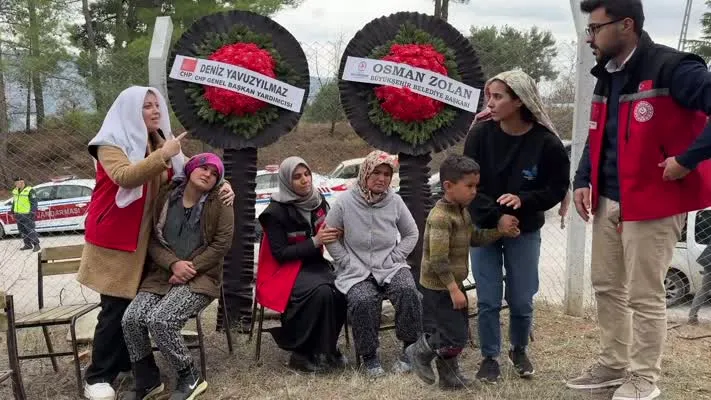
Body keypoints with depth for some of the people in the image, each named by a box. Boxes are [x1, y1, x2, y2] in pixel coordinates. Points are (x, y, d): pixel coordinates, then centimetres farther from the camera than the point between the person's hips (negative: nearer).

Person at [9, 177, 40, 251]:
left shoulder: (29, 190, -13)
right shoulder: (15, 191, 11)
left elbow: (34, 202, -13)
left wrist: (33, 212, -18)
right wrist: (12, 210, 23)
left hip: (27, 215, -8)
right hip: (18, 215, 8)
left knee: (30, 230, -9)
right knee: (22, 231, 10)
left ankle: (36, 245, -3)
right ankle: (28, 245, 19)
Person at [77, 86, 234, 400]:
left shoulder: (162, 143, 11)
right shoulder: (112, 143, -8)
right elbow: (125, 176, -26)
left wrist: (221, 184, -6)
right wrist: (163, 155, -28)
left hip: (147, 237, 6)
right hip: (114, 238, -6)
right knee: (116, 307, -5)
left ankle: (126, 363, 19)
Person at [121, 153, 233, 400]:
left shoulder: (219, 204, -2)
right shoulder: (164, 198, 5)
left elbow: (221, 244, -8)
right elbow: (152, 240, 4)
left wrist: (190, 269, -14)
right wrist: (173, 264, -14)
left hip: (201, 277, -4)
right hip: (162, 274, 4)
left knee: (160, 320, -27)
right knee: (131, 319, -18)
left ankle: (190, 378, -5)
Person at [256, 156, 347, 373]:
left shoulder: (318, 201, 2)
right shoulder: (276, 211, -14)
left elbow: (327, 230, 17)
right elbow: (280, 254, -16)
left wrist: (334, 234, -8)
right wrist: (315, 241, -23)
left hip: (313, 263, 6)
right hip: (286, 269, -5)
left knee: (341, 290, -25)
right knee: (321, 291, -33)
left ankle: (327, 348, -6)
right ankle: (303, 353, -17)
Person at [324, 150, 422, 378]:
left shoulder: (395, 201, 0)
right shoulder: (346, 202, -7)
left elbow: (411, 234, 12)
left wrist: (395, 258, -1)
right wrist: (349, 263, -7)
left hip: (390, 267, 2)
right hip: (356, 271, -2)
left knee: (408, 292, -28)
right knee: (363, 301, -32)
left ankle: (410, 349, -8)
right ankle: (369, 356, -9)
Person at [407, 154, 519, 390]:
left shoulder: (462, 211, 8)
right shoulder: (440, 216, -24)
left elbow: (474, 238, 20)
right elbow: (438, 260, -26)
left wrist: (501, 232, 8)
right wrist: (454, 290, -25)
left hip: (453, 284, 10)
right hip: (439, 288, -10)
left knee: (460, 334, 16)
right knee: (455, 336, -6)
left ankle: (449, 374, 31)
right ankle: (420, 353, 16)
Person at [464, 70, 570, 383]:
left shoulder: (546, 142, -15)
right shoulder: (480, 135, -12)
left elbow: (557, 189, -7)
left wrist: (523, 200, -23)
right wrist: (494, 217, -22)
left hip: (526, 233, 0)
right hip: (483, 229, 1)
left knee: (521, 300, 8)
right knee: (488, 301, 2)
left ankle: (519, 351, 33)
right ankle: (489, 357, 21)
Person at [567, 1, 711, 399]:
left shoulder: (671, 67, -17)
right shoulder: (607, 76, 10)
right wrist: (583, 180, 8)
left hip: (653, 201, -8)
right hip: (608, 201, 9)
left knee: (645, 296, 2)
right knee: (607, 286, 16)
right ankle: (614, 364, 32)